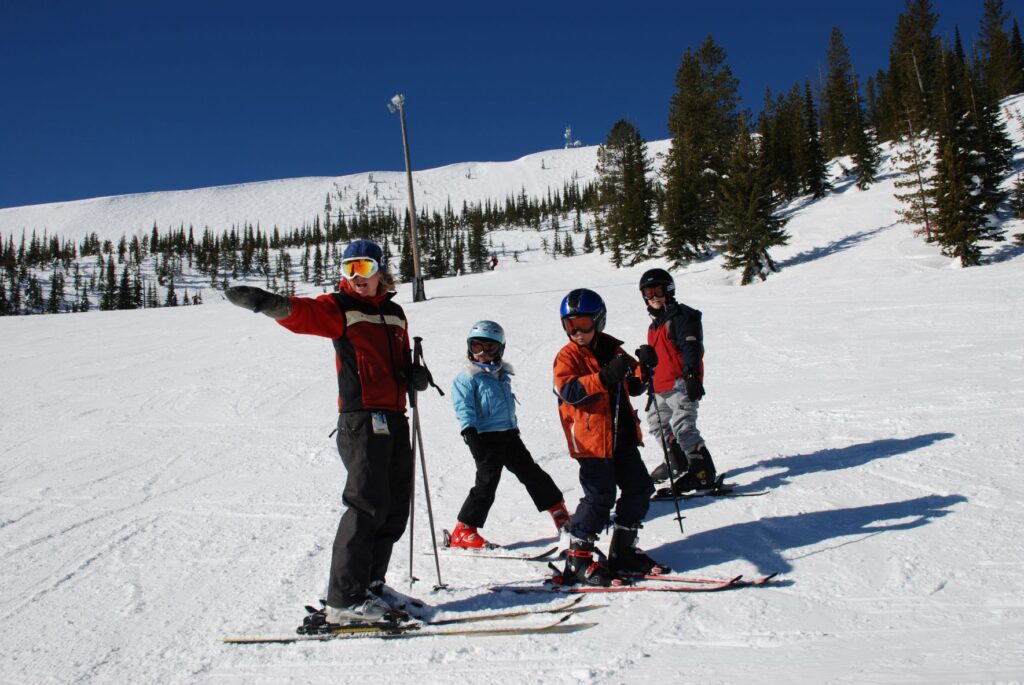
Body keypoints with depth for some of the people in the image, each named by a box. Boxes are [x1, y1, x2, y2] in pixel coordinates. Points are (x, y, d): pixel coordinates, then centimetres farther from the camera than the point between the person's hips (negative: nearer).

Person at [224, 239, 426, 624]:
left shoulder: (395, 314, 18)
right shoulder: (340, 308, -1)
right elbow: (305, 313, -22)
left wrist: (415, 375, 4)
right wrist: (271, 304, -44)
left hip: (395, 419, 7)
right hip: (362, 418, -7)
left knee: (395, 509, 9)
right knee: (368, 505, -13)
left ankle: (370, 584, 22)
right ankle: (345, 599, -8)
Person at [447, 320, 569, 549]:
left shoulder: (502, 375, 18)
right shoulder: (466, 379, -4)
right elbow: (464, 409, -13)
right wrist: (469, 431, -26)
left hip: (509, 434, 7)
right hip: (485, 438, -7)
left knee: (532, 473, 13)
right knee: (486, 483, -11)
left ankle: (559, 512, 26)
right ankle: (463, 532, -5)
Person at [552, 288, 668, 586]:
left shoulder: (613, 350, 12)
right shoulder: (567, 356, -5)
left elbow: (633, 387, 17)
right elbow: (570, 391, -21)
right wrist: (606, 377, -32)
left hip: (622, 436, 7)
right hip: (591, 439, -7)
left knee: (640, 488, 9)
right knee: (600, 496, -10)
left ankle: (623, 552, 22)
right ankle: (577, 560, 3)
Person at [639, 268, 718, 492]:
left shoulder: (682, 316, -10)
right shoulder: (655, 324, 19)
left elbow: (692, 348, -21)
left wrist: (692, 376, -30)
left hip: (681, 384, -10)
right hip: (661, 387, 11)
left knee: (682, 426, -19)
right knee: (657, 423, 21)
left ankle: (703, 472, -17)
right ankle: (678, 462, 37)